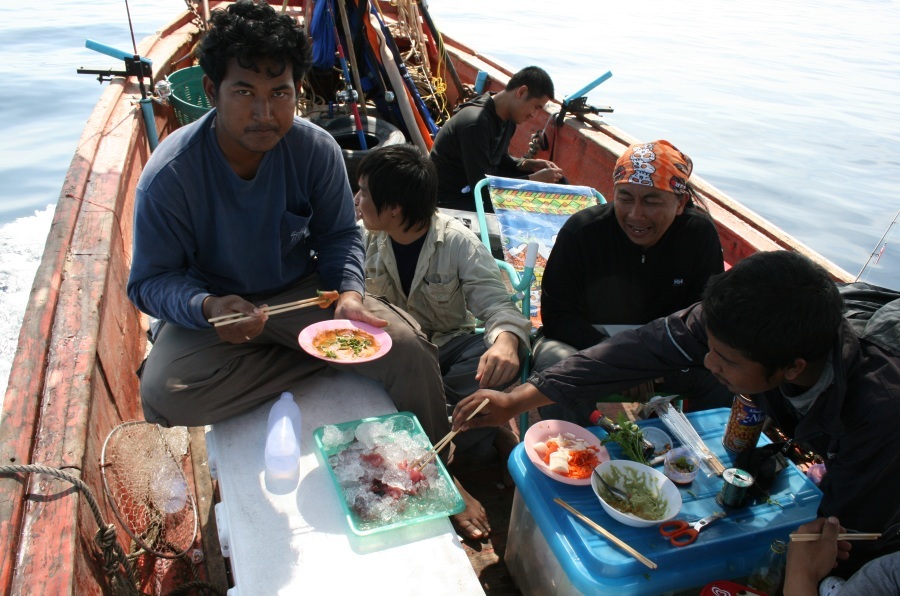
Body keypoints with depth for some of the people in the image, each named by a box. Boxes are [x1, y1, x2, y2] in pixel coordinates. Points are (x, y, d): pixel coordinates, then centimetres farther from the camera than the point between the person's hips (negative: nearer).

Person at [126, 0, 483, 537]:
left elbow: (339, 235, -1)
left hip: (302, 291, 2)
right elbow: (151, 281, -14)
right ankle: (321, 358, -9)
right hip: (214, 305, -1)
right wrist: (208, 308, -36)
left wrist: (348, 294, -20)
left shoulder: (316, 149, -14)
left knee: (410, 348, -18)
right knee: (163, 395, -31)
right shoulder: (170, 174, -22)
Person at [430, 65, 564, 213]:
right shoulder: (476, 123, -28)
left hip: (474, 189, 9)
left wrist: (528, 164, -5)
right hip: (451, 201, -9)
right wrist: (535, 179, -24)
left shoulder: (507, 116, 0)